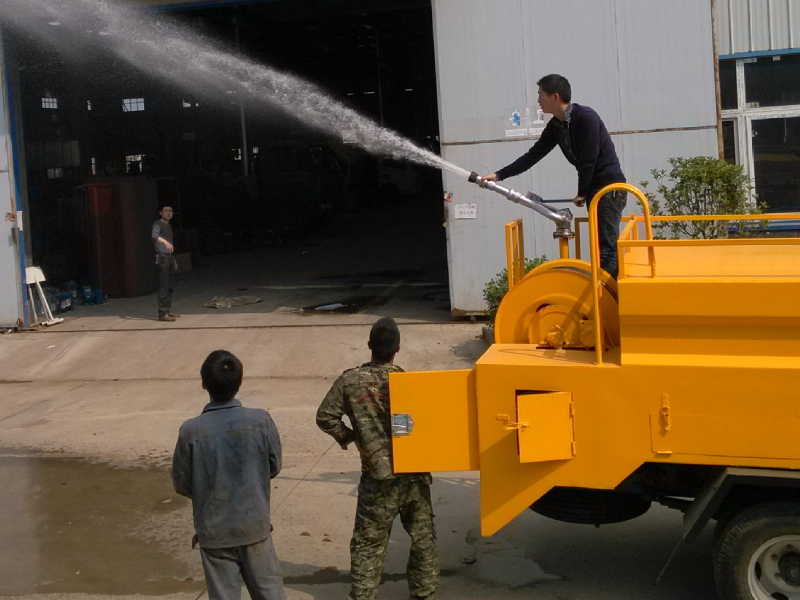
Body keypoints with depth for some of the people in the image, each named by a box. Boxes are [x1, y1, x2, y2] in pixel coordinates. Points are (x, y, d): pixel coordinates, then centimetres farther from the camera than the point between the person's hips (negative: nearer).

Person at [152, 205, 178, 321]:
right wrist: (165, 242, -48)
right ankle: (162, 313, -16)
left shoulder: (168, 225, 18)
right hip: (161, 256, -9)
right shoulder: (157, 224, -8)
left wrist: (174, 260, 24)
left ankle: (168, 311, 18)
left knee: (169, 286, 11)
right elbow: (155, 236, -29)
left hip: (169, 257, 9)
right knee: (163, 286, -13)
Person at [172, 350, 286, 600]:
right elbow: (274, 466, -1)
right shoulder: (261, 420, -14)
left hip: (213, 532, -1)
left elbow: (181, 484, -5)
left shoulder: (191, 431, -16)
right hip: (254, 526, 1)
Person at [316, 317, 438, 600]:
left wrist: (346, 436, 11)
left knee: (368, 544, 9)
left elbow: (325, 417, -5)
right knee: (423, 537, 17)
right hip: (415, 475, 1)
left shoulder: (350, 381, -7)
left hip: (378, 480, -1)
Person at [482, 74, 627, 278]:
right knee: (600, 244, 9)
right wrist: (499, 175, 8)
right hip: (592, 188, 9)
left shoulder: (586, 117, -19)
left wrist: (582, 193, -8)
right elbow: (534, 155, 11)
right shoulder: (555, 126, 7)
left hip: (609, 185, -9)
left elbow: (589, 160, -18)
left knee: (608, 245, -12)